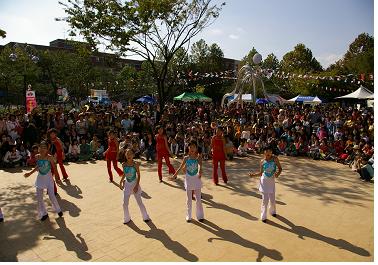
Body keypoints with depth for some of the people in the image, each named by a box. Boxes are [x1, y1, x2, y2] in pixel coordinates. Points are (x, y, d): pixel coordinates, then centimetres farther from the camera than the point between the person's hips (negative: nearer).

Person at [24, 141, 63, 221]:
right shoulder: (37, 157, -7)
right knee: (39, 197, 6)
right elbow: (38, 166, 10)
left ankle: (58, 210, 22)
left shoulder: (49, 157, -19)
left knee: (51, 196, -4)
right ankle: (44, 213, 23)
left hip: (48, 178, -4)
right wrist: (30, 173, 10)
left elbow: (54, 167, -10)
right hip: (40, 178, 4)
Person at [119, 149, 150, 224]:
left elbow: (138, 175, -8)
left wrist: (136, 186, -13)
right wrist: (121, 182, 8)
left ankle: (145, 216, 23)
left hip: (135, 184, -3)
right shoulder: (124, 165, -5)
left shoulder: (135, 164, -14)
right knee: (125, 203, 4)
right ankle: (127, 218, 24)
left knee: (139, 202, 6)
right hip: (127, 185, 3)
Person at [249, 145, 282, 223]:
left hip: (272, 181, 1)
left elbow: (280, 168, -2)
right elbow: (261, 173, 4)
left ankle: (273, 211, 42)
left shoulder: (275, 159, -9)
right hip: (264, 181, -1)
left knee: (272, 199, 11)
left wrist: (278, 173, -22)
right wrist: (253, 175, -10)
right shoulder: (262, 162, -6)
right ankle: (263, 216, 15)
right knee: (265, 199, 0)